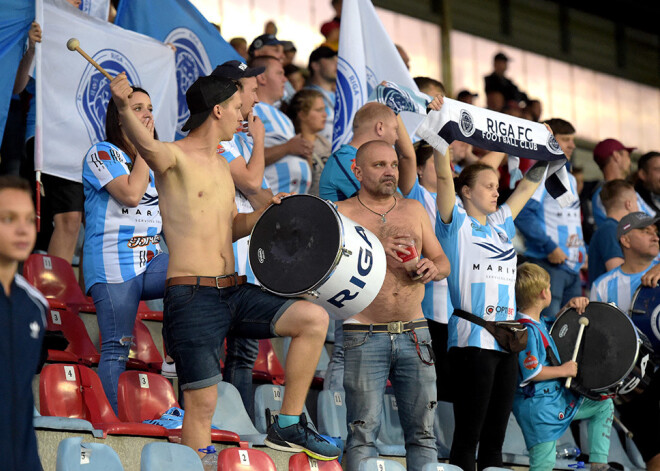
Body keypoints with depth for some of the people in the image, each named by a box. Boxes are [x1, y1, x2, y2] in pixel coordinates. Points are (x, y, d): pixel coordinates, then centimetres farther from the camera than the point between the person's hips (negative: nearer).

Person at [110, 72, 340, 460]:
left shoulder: (222, 166, 21)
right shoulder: (175, 157, -7)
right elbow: (147, 145, -31)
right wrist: (124, 108, -53)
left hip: (233, 293, 8)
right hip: (193, 297, -8)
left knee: (314, 318, -4)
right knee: (202, 403, -12)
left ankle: (288, 427, 4)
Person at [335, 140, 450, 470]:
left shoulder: (414, 211, 16)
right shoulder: (342, 213, 3)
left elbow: (443, 262, 20)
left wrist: (433, 267, -4)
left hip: (413, 334, 4)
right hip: (364, 336, -4)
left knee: (423, 430, 2)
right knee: (363, 430, -5)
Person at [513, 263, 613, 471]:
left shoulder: (538, 323, 7)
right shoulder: (526, 330, -24)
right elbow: (531, 372, -29)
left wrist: (569, 308, 14)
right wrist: (563, 370, -17)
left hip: (557, 397, 11)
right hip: (537, 407, -11)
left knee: (603, 406, 21)